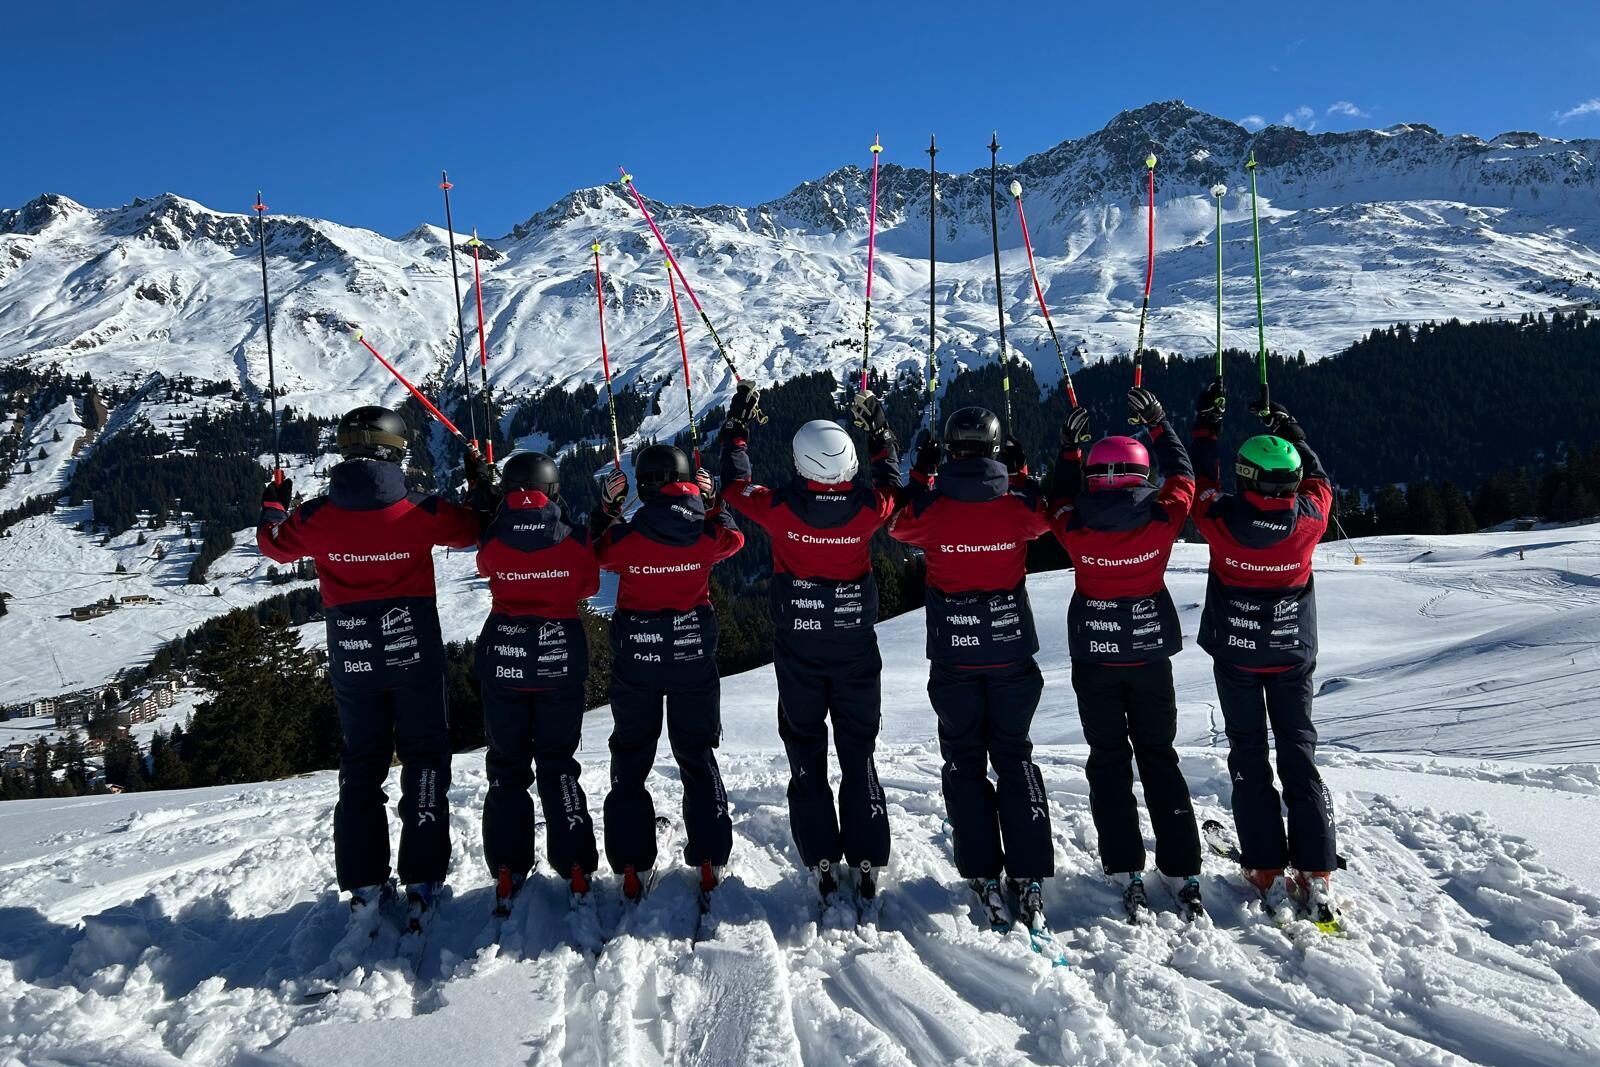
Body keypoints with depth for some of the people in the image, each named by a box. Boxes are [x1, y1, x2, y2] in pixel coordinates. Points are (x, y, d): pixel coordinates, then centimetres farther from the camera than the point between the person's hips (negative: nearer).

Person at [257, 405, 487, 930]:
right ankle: (422, 881, 6)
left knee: (361, 765, 16)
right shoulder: (420, 512, -13)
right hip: (414, 653, -2)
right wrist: (481, 486, 21)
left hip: (351, 659, 2)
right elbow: (470, 531, 5)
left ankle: (364, 883, 17)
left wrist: (273, 504, 31)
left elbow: (274, 543, 13)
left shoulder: (317, 516, -7)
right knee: (424, 760, 9)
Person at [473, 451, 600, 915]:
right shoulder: (574, 538, -10)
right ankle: (575, 869, 10)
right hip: (561, 656, 0)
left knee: (506, 766, 12)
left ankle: (507, 873, 11)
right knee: (558, 763, 12)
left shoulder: (492, 540, -10)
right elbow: (589, 585, 4)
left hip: (503, 656, 0)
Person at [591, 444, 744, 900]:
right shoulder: (705, 530, -11)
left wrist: (607, 507, 12)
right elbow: (732, 538, 12)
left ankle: (632, 864, 14)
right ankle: (710, 858, 16)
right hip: (694, 654, 1)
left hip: (635, 656, -1)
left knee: (631, 758, 13)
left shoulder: (627, 534, -16)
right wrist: (712, 499, 19)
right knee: (697, 754, 15)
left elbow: (599, 554, 6)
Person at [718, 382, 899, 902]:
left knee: (806, 757, 11)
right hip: (856, 647, 1)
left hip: (797, 650, -1)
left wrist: (737, 426, 14)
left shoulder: (782, 509, -16)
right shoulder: (866, 508, -13)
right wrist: (880, 431, 22)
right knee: (858, 754, 11)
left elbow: (736, 486, 3)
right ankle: (867, 861, 13)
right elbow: (890, 485, 11)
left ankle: (821, 861, 14)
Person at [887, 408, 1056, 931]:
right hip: (1011, 653, 1)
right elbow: (1046, 517, 15)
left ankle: (984, 876, 9)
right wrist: (1022, 475, 20)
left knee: (964, 762, 11)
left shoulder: (933, 510, -12)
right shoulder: (1018, 507, -9)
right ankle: (1029, 875, 8)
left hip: (954, 658, -1)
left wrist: (919, 473, 17)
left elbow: (900, 525, 11)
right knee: (1015, 756, 12)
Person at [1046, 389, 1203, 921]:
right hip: (1150, 656, 1)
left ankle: (1127, 874, 6)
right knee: (1159, 758, 12)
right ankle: (1184, 875, 10)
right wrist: (1158, 423, 18)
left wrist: (1069, 449, 19)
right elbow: (1182, 476, 9)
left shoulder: (1076, 527, -12)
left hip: (1093, 661, -1)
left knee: (1108, 762, 9)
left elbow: (1060, 500, 11)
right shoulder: (1162, 519, -11)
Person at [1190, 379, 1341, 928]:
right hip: (1292, 655, 2)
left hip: (1235, 655, -1)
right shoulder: (1308, 520, -14)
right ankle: (1315, 875, 5)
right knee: (1299, 754, 8)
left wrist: (1206, 424, 11)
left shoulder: (1223, 520, -19)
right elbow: (1318, 482, 9)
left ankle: (1268, 871, 8)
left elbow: (1201, 482, 1)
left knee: (1249, 758, 8)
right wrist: (1292, 432, 19)